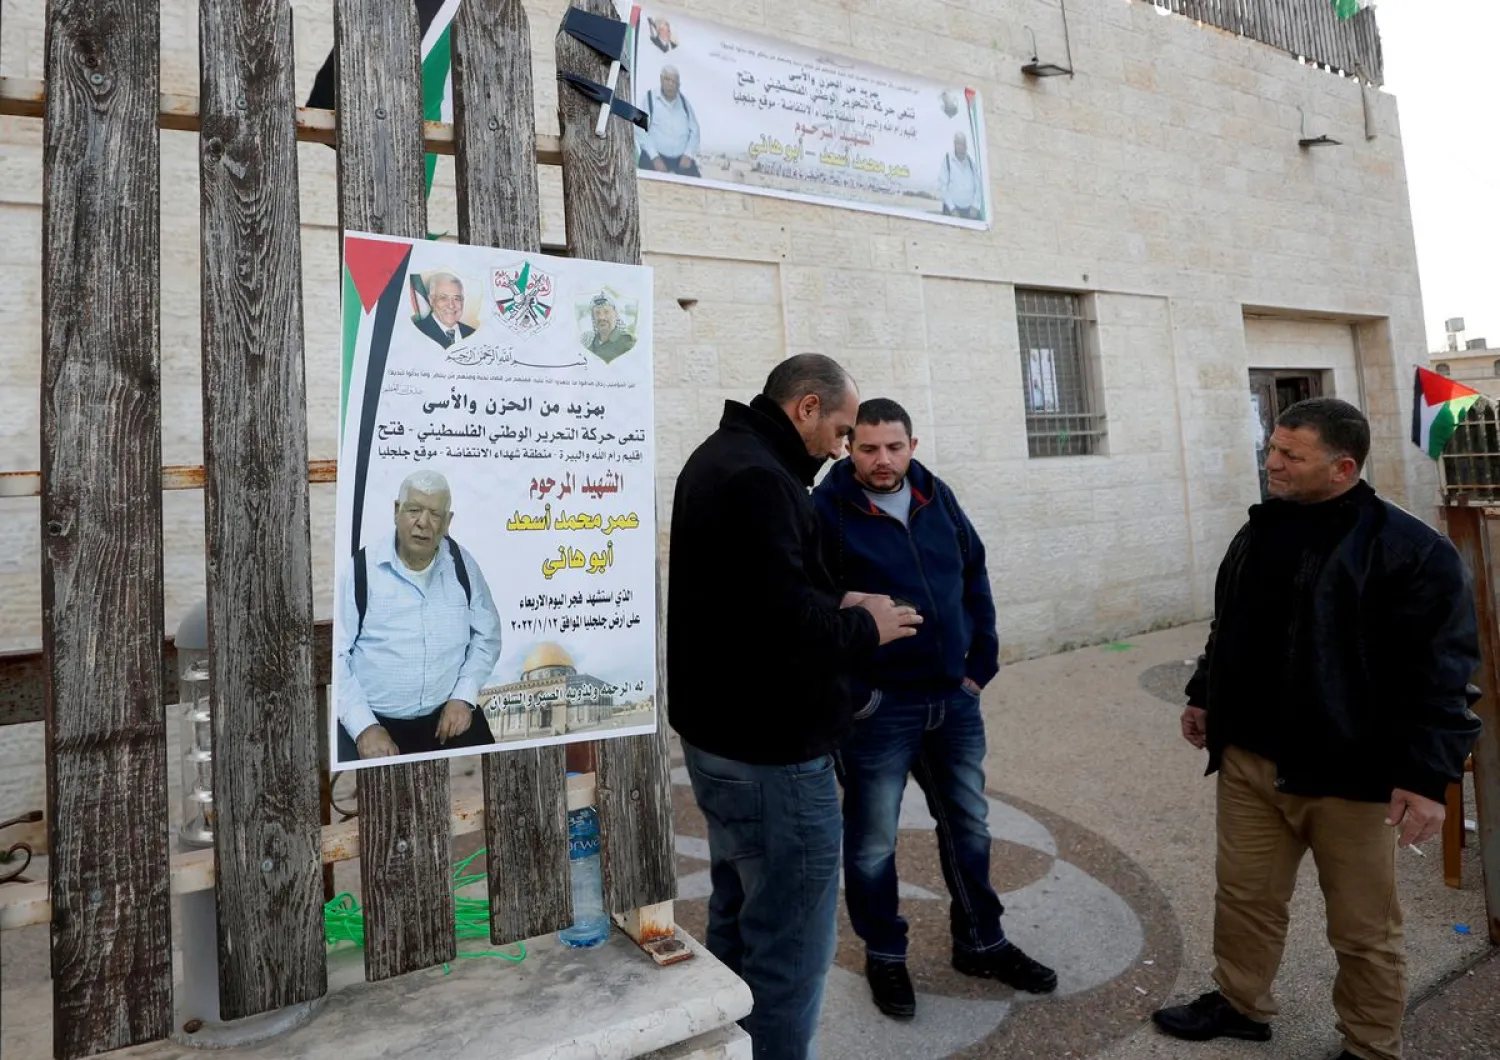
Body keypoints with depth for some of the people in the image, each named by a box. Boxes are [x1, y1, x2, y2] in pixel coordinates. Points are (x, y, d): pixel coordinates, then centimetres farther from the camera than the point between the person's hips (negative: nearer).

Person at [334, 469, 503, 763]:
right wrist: (364, 727, -14)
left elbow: (487, 635, 9)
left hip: (448, 713, 3)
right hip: (374, 719, -2)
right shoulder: (360, 569, -6)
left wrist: (463, 697, -4)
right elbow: (334, 654, -7)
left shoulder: (461, 563, 2)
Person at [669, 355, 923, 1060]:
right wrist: (863, 626, -11)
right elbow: (781, 619, -29)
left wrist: (835, 603, 6)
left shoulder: (720, 458, 13)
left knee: (738, 920, 24)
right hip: (772, 752, -11)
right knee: (790, 949, 3)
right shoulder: (759, 477, -21)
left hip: (719, 736, 11)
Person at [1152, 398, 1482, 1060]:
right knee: (1244, 895, 18)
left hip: (1347, 777, -5)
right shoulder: (1259, 533, 6)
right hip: (1248, 760, 6)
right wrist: (1203, 697, 19)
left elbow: (1441, 672, -15)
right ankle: (1240, 1005, 40)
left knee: (1363, 929, 14)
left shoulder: (1411, 549, -14)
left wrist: (1426, 774, -19)